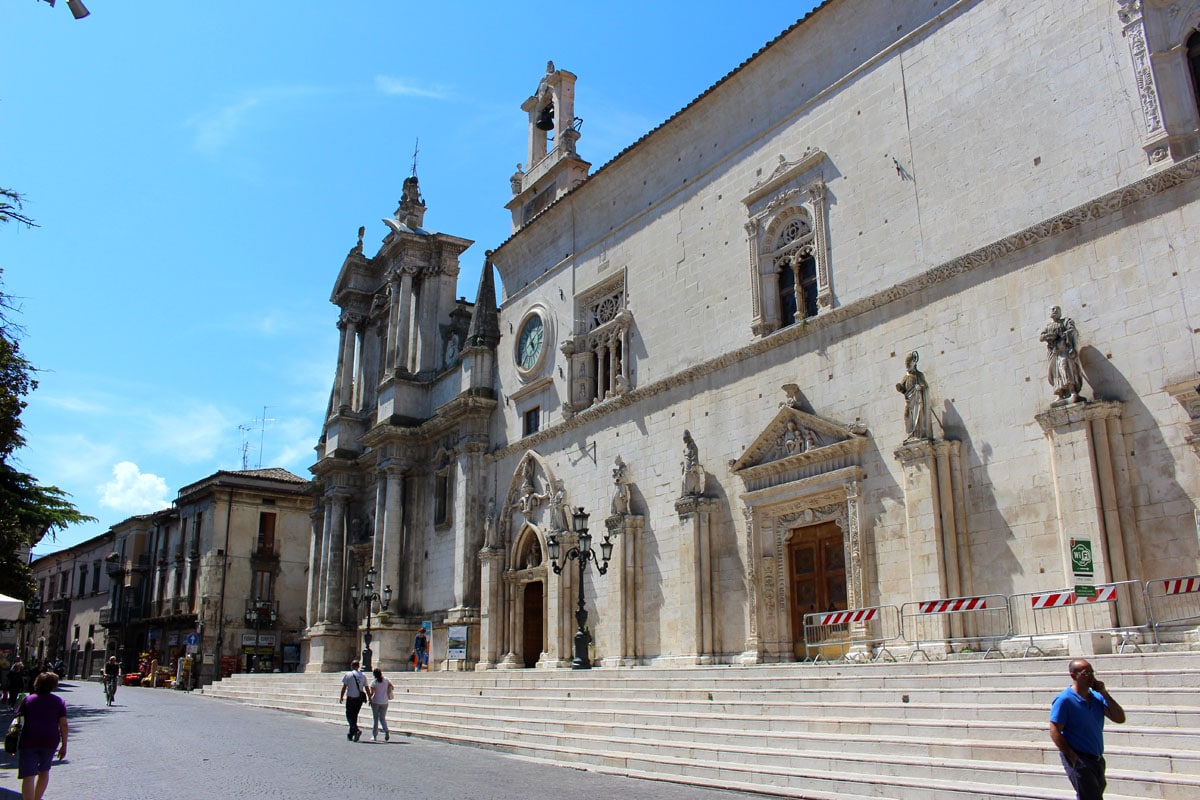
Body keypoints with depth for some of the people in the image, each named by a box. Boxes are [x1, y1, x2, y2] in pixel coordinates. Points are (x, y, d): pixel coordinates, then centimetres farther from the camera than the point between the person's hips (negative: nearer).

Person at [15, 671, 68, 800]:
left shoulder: (28, 699, 6)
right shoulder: (59, 701, 4)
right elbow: (63, 724, -2)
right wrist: (64, 746, 4)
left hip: (28, 741, -1)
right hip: (50, 741, 2)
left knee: (28, 776, -5)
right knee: (44, 771, 24)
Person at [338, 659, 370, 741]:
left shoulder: (348, 675, -5)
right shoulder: (363, 676, 5)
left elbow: (344, 687, -5)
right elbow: (367, 689, 5)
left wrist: (341, 697, 7)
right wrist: (370, 698, 11)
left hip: (350, 698, -4)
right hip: (359, 699, 4)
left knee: (349, 716, 1)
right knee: (354, 716, 15)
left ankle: (356, 730, -22)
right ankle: (350, 735, 20)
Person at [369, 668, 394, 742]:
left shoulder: (374, 682, -10)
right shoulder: (386, 680, -1)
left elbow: (372, 693, -12)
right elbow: (392, 688, 3)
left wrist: (370, 699, 6)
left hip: (376, 702, -3)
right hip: (384, 702, 3)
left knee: (375, 719, 9)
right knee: (382, 718, 11)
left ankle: (374, 736, 11)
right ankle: (386, 731, -13)